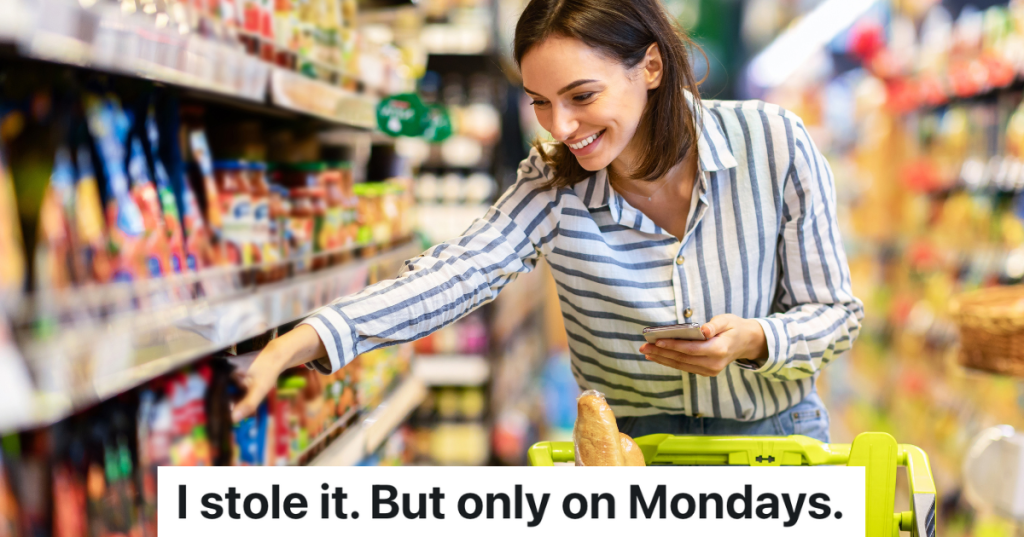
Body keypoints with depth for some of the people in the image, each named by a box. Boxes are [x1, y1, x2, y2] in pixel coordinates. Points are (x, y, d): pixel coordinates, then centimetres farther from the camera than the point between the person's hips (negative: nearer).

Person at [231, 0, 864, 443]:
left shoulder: (774, 145, -12)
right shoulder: (555, 185, -8)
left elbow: (835, 312, -5)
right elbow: (456, 273, -21)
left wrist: (751, 339, -27)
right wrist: (302, 342, -36)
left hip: (777, 437, -1)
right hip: (629, 452, 1)